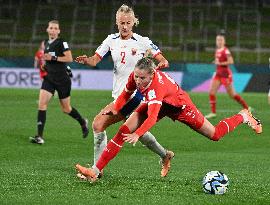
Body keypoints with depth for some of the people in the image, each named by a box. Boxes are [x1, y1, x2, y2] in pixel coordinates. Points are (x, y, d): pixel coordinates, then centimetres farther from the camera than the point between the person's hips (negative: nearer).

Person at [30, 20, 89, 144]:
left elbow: (69, 58, -18)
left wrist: (53, 58, -22)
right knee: (42, 104, -14)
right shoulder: (46, 43, 9)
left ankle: (83, 122, 39)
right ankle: (40, 136, -16)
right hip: (49, 79, 5)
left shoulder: (62, 43, -11)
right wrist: (44, 65, 9)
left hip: (62, 80, -5)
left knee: (66, 109, 8)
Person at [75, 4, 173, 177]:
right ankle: (165, 156, 38)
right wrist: (85, 60, -22)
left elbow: (163, 61, -1)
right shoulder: (112, 40, 6)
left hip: (134, 93, -6)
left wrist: (162, 64, -25)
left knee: (99, 123, -15)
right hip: (120, 94, 6)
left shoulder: (142, 42, -6)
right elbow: (95, 60, 1)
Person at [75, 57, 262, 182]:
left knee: (215, 135, 7)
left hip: (180, 106, -6)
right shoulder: (135, 76, -24)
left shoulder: (157, 86, -43)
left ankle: (243, 116, 37)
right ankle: (96, 171, -14)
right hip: (160, 105, 6)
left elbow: (152, 117, -52)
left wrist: (137, 135, -64)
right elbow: (127, 92, -1)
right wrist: (116, 109, -13)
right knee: (124, 131, -13)